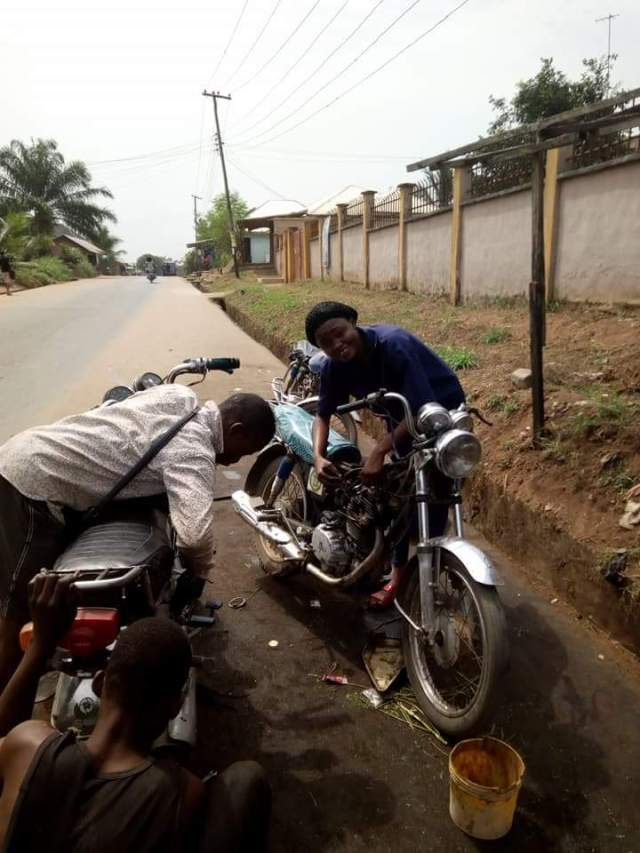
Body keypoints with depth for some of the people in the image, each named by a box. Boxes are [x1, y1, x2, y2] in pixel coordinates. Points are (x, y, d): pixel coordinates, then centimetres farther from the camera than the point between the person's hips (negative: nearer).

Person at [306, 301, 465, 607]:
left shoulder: (393, 344, -36)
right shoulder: (335, 367, -16)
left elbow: (423, 409, -38)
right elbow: (323, 413, -6)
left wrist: (379, 451, -43)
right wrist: (318, 456, -25)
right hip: (399, 415, 6)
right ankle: (398, 573, 24)